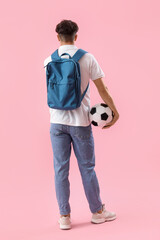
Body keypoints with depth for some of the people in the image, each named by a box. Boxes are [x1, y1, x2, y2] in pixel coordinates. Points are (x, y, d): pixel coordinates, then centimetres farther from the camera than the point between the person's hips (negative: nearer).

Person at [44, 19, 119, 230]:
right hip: (80, 121, -1)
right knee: (87, 167, 10)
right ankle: (97, 212, 24)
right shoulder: (87, 58, -6)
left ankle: (64, 217, 13)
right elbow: (102, 89, -3)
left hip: (57, 122, 2)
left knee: (61, 169, 7)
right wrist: (115, 111, 8)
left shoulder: (49, 61, 0)